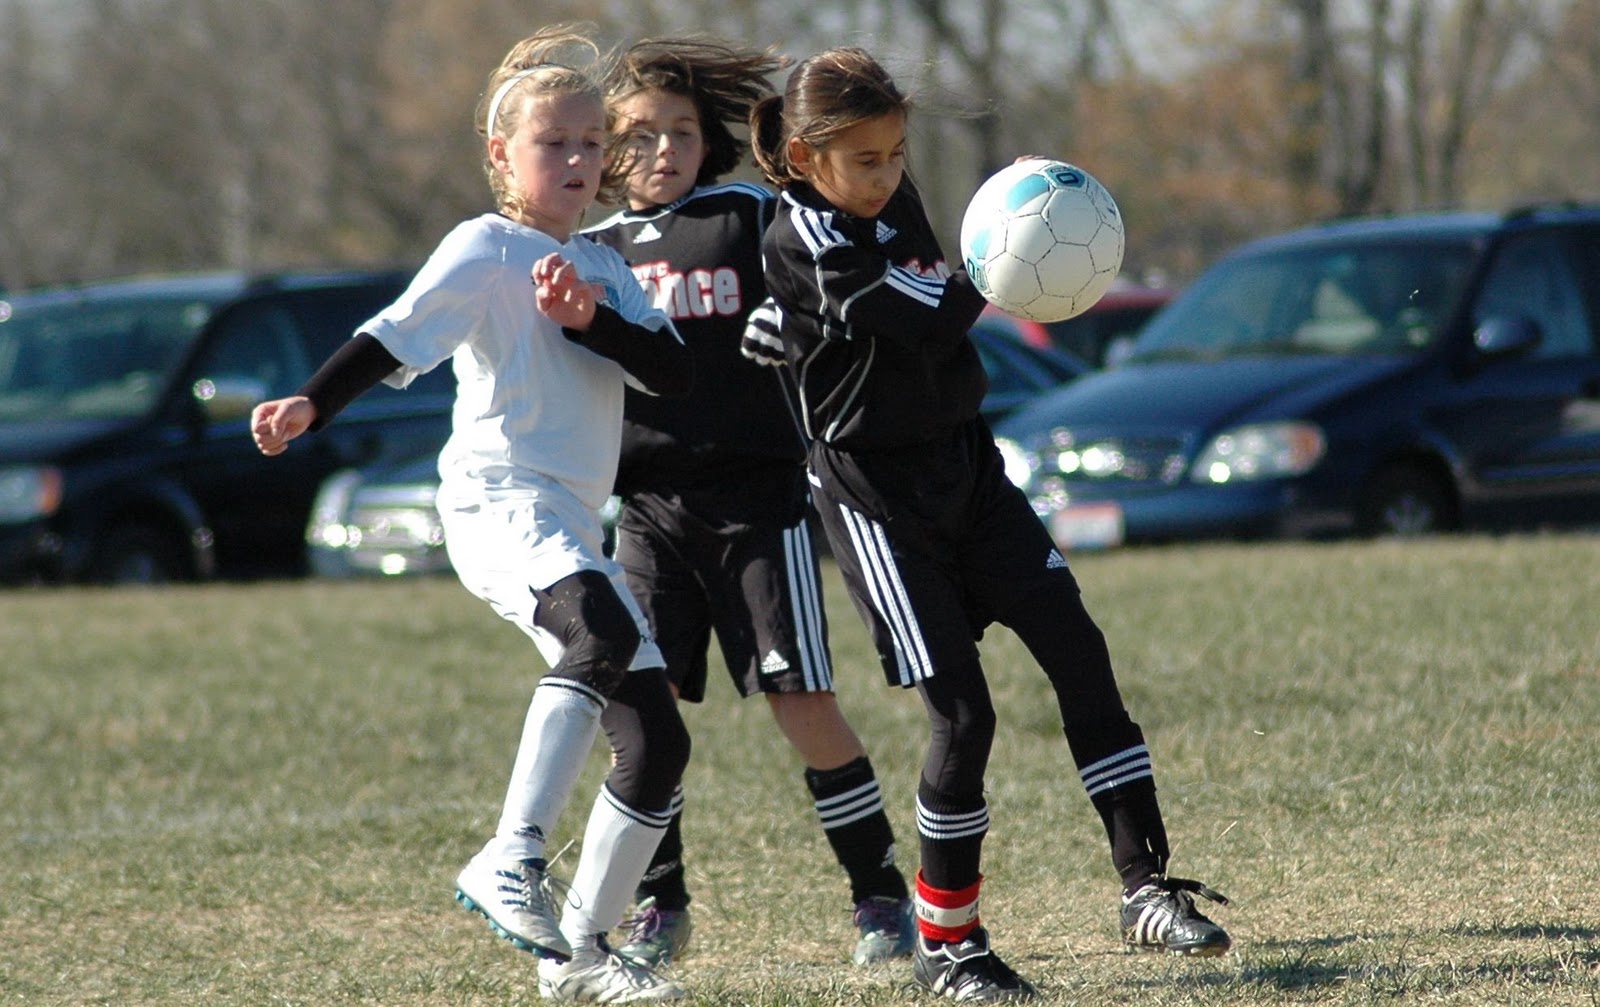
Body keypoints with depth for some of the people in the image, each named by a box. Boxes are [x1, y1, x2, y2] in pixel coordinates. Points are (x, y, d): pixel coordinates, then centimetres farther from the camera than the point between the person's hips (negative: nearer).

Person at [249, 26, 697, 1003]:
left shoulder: (604, 268, 19)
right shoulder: (484, 250, -1)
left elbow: (676, 371, 8)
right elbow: (398, 337, -14)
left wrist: (590, 319, -8)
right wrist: (311, 405, -30)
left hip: (575, 525, 8)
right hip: (497, 502, -8)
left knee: (658, 739, 5)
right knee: (603, 630, -38)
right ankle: (512, 859, -38)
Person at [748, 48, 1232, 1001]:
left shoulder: (896, 201, 8)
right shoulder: (805, 240, -17)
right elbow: (934, 319, -23)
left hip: (966, 465, 7)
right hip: (879, 496, -7)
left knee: (1080, 653, -5)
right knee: (964, 713, -10)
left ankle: (1146, 886, -4)